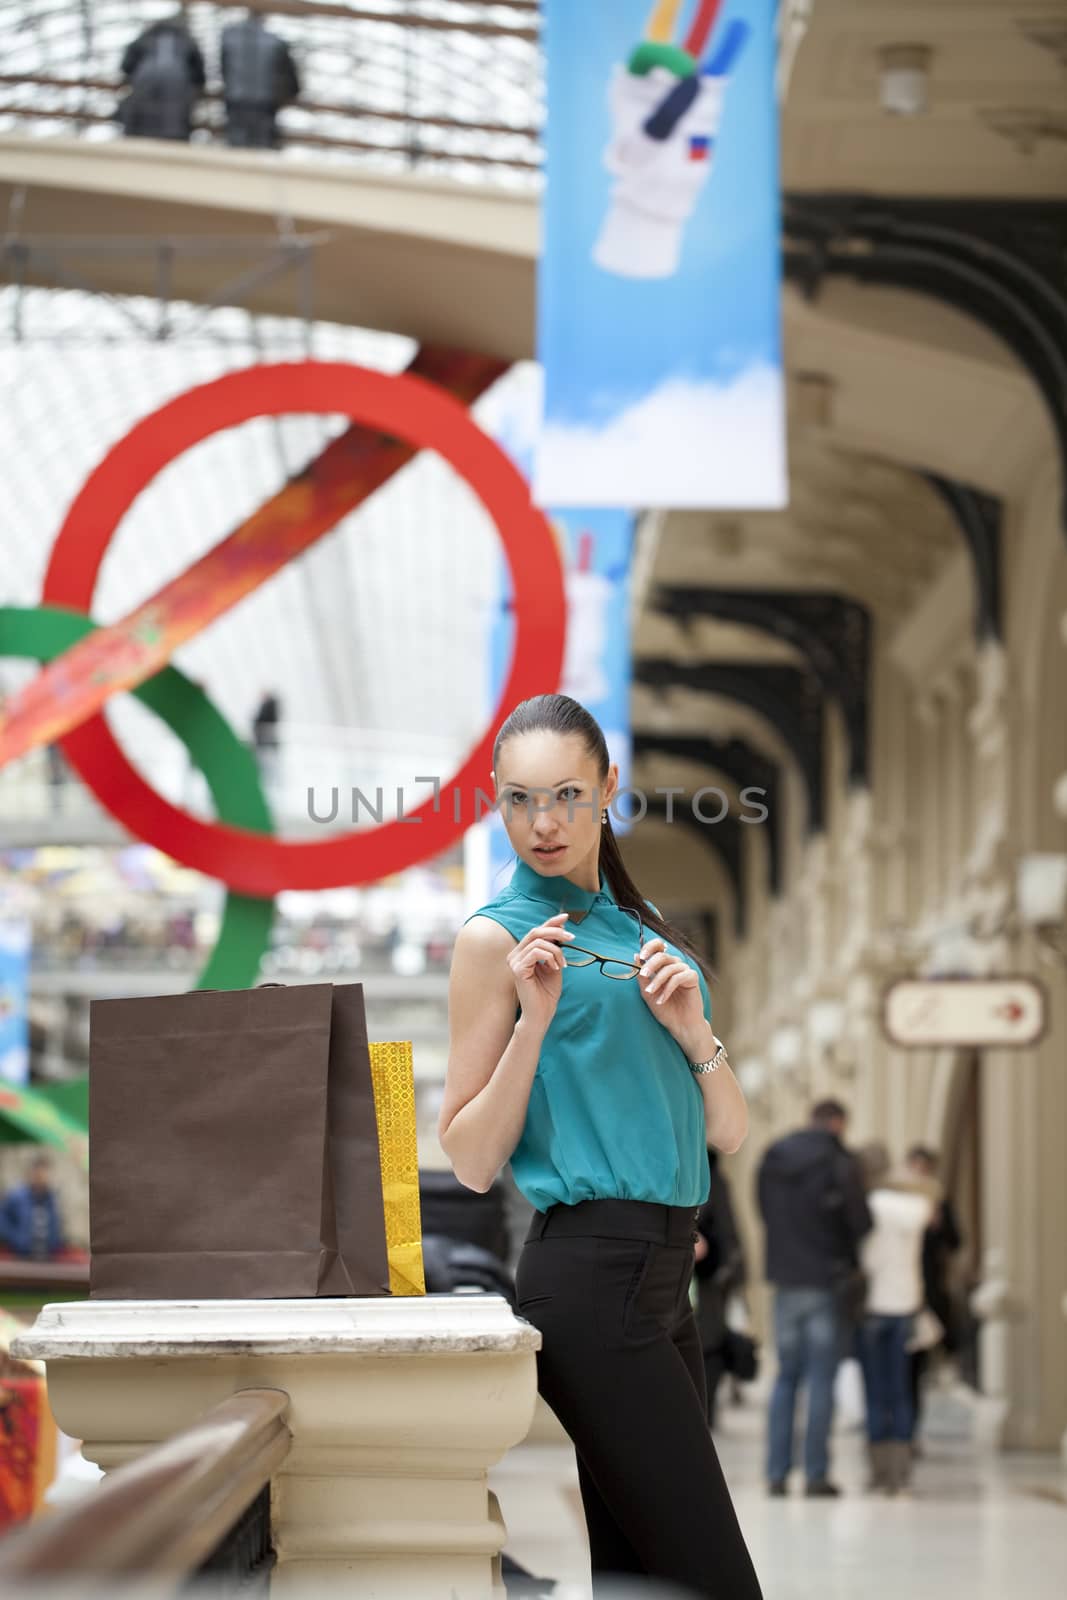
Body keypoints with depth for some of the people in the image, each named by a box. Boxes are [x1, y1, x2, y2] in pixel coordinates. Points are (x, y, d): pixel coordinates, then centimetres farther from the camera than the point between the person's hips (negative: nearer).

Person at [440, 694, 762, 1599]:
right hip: (592, 1275, -7)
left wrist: (694, 1032, -2)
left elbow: (729, 1132, 16)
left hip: (663, 1274, 7)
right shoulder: (498, 936, -2)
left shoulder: (640, 928, 18)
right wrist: (536, 1016, -14)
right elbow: (472, 1161, -5)